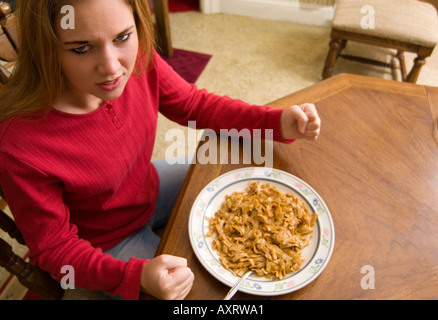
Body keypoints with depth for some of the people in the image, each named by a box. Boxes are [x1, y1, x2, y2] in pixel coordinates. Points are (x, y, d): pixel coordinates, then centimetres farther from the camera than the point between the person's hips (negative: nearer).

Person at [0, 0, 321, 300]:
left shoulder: (138, 59, -24)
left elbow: (195, 104, -8)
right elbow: (53, 246, -22)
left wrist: (278, 121, -18)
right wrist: (135, 277, -38)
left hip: (148, 186, 5)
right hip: (105, 243, -4)